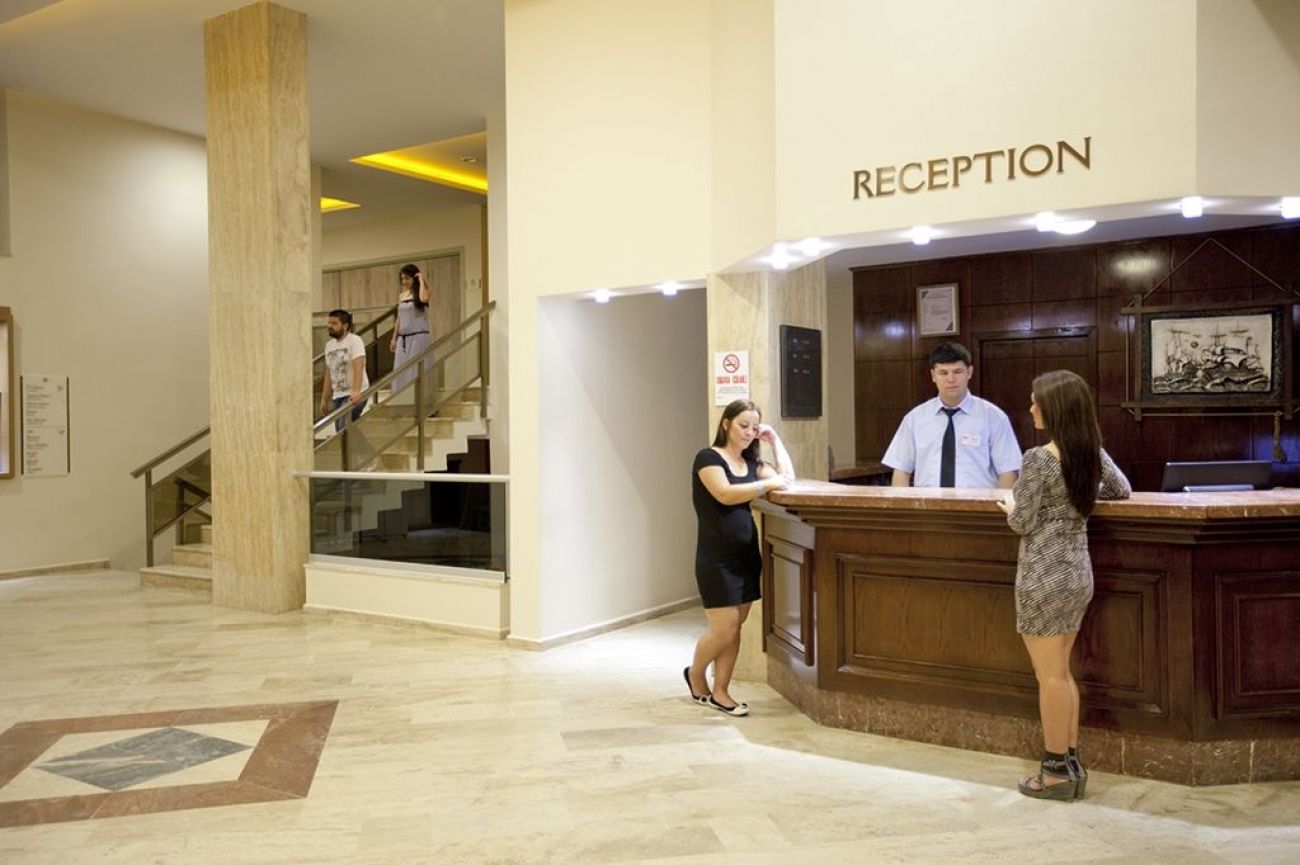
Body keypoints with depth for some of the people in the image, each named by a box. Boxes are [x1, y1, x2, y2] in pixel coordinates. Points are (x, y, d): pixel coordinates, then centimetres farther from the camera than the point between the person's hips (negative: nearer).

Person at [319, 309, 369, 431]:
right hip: (338, 395, 7)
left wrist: (356, 392, -36)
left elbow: (358, 368, -22)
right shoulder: (329, 344, 15)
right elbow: (328, 375, 18)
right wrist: (324, 399, 14)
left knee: (344, 428, -21)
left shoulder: (354, 341, -8)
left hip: (355, 395, -7)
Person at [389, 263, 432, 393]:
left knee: (418, 373, -5)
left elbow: (424, 298, -28)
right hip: (403, 338, 6)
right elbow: (399, 318, 17)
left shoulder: (419, 292, -2)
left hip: (419, 337, -6)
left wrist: (421, 280, -14)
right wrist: (394, 338, 15)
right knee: (401, 373, 7)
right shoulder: (401, 294, 13)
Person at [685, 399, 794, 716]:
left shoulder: (751, 463, 14)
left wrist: (774, 440, 7)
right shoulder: (708, 458, -9)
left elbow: (788, 478, 7)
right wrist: (767, 484, -23)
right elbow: (725, 494, -24)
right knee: (724, 630, -5)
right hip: (716, 558, -7)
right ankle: (694, 675, 22)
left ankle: (719, 692, 19)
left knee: (735, 628, 8)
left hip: (746, 554, 7)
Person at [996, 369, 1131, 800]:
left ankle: (1056, 771, 12)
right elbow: (1122, 490, 22)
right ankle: (1071, 763, 24)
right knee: (1062, 673, 17)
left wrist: (1010, 504, 8)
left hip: (1044, 577, -7)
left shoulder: (1038, 459, -18)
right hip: (1078, 574, 7)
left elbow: (1022, 523, -13)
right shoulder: (1094, 453, 3)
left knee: (1050, 676, 3)